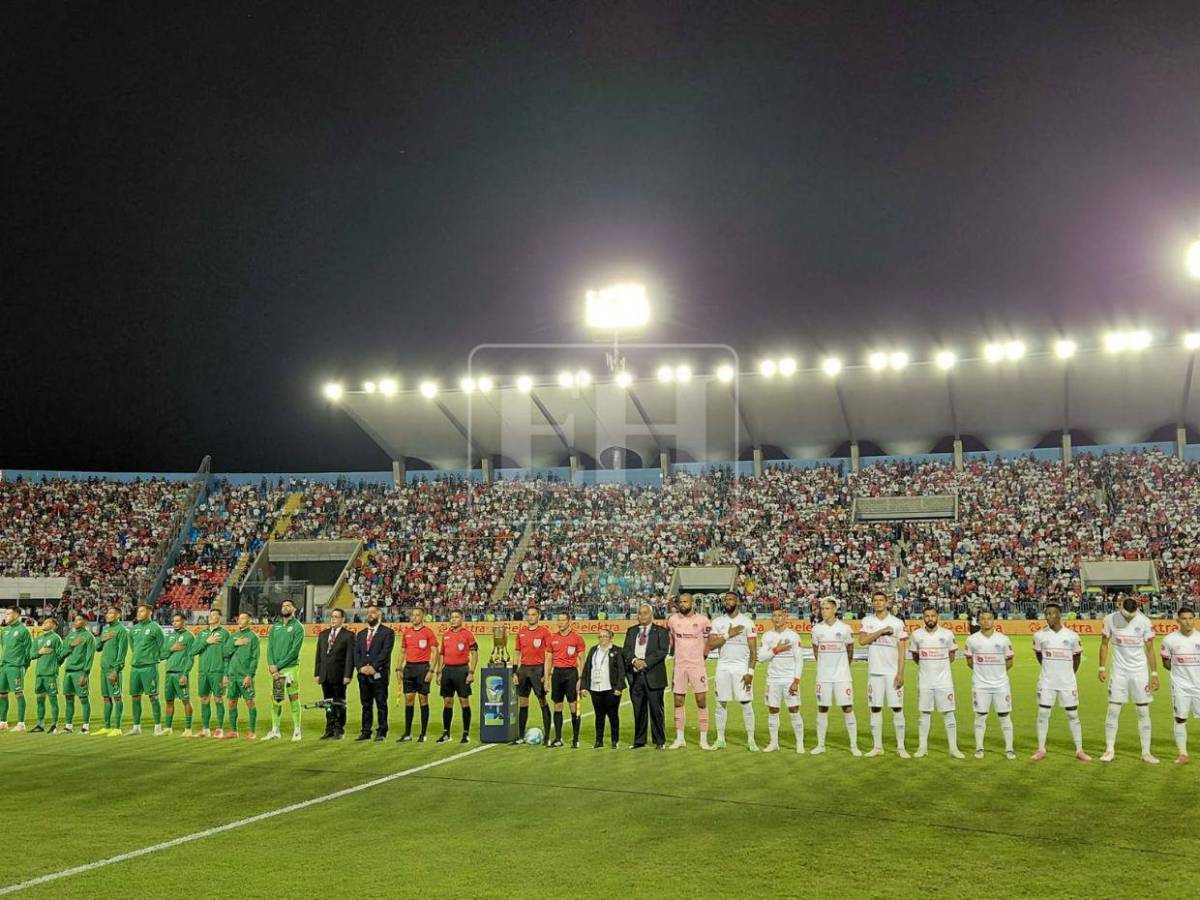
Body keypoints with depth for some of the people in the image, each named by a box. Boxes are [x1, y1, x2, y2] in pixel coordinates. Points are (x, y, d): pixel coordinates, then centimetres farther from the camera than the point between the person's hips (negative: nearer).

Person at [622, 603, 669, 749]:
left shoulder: (660, 631, 4)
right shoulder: (631, 631, 16)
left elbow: (662, 651, -7)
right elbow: (626, 650, 8)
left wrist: (645, 662, -15)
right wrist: (634, 660, -11)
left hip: (653, 675, -3)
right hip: (635, 676, 3)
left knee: (656, 709, -2)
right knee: (638, 710, 6)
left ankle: (659, 741, 5)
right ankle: (639, 741, 12)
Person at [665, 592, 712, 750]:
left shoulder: (702, 620, -5)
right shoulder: (673, 620, 2)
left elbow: (708, 642, 7)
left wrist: (704, 658, 5)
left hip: (697, 665, -3)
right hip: (679, 666, 3)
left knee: (701, 701, -2)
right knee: (678, 702, 5)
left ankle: (704, 739, 2)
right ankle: (679, 739, 13)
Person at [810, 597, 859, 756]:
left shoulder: (845, 628, -6)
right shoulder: (817, 629, 1)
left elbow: (850, 650, 8)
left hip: (842, 676, -2)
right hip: (823, 676, 2)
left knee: (848, 709, -3)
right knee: (822, 709, 7)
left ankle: (854, 746, 3)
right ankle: (820, 745, 15)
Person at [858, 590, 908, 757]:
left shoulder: (897, 623, 0)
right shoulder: (867, 621, 6)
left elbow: (901, 650, -2)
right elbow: (862, 641, -10)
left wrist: (900, 673, -9)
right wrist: (882, 631, -15)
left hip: (893, 672, -2)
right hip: (874, 672, 2)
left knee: (897, 708, -3)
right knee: (875, 708, 6)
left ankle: (901, 747, 3)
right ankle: (877, 746, 13)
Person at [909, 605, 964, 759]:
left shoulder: (947, 634, -5)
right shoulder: (916, 635, -2)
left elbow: (951, 656, 9)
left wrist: (940, 666, 8)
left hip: (944, 681, -1)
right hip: (924, 681, 1)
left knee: (948, 713, 1)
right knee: (924, 713, 6)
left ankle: (953, 748, 7)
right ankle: (922, 747, 13)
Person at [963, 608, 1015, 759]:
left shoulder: (1003, 640, -4)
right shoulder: (972, 640, -3)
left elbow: (1009, 662, 6)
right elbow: (969, 661, 9)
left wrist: (997, 672, 7)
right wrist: (982, 672, 7)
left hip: (1001, 684, 0)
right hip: (980, 684, 0)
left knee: (1005, 716, 3)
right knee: (980, 716, 5)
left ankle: (1009, 749, 11)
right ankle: (979, 748, 14)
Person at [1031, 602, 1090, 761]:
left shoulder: (1071, 636, -6)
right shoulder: (1039, 636, -4)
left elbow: (1077, 656, 10)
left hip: (1067, 682, 0)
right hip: (1046, 682, 1)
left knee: (1073, 715, 4)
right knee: (1043, 714, 1)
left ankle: (1079, 750, 11)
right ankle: (1041, 750, 9)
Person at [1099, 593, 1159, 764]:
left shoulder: (1144, 622, -8)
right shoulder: (1110, 619, -6)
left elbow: (1150, 649, -1)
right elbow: (1104, 644, 4)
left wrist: (1154, 674, -3)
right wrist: (1102, 668, -1)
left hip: (1140, 672, 0)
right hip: (1119, 671, 0)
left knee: (1143, 712, 3)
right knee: (1113, 710, -1)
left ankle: (1146, 752, 10)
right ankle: (1110, 750, 8)